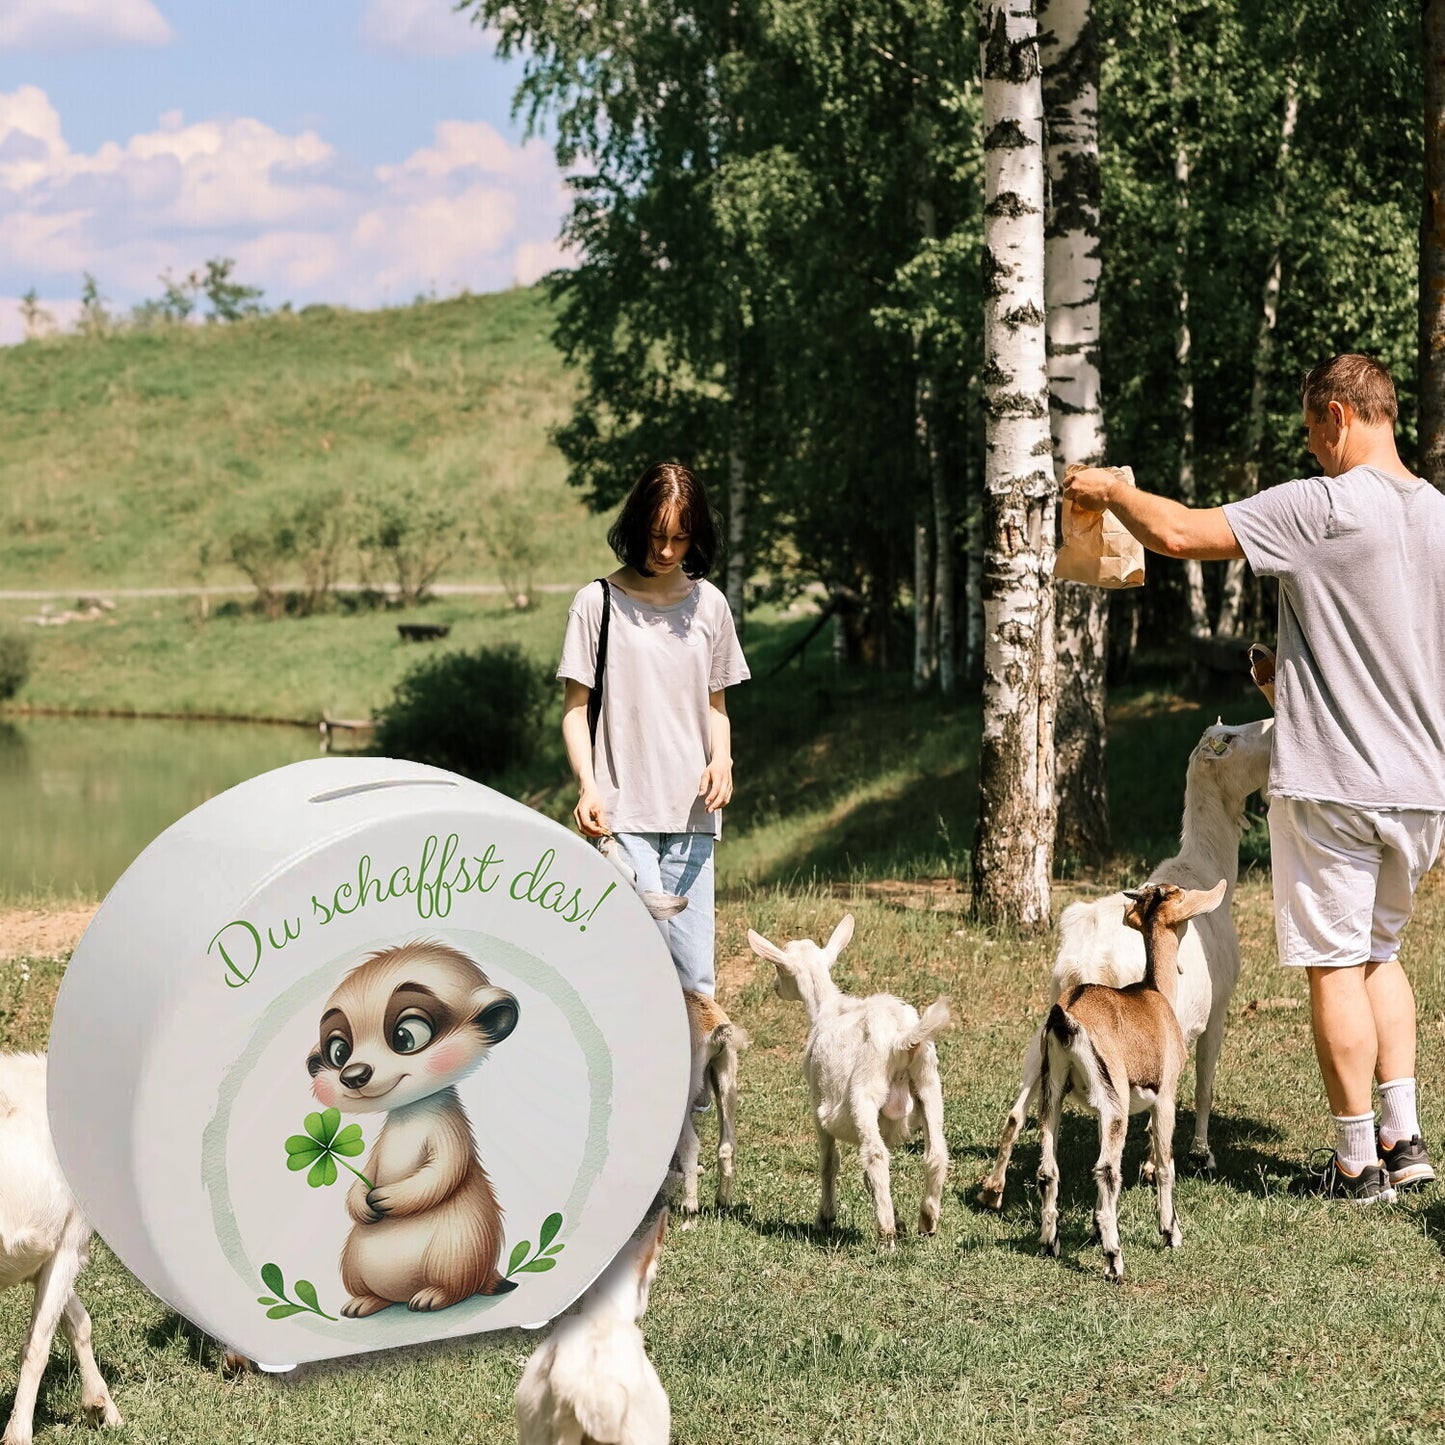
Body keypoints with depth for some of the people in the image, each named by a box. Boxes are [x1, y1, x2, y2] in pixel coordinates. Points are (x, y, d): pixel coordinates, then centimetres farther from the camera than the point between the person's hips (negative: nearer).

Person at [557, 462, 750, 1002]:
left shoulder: (709, 604, 11)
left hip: (691, 814, 3)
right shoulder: (599, 602, 1)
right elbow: (575, 708, 2)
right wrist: (588, 786, -13)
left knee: (695, 974, 0)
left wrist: (721, 760, -2)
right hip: (622, 813, -3)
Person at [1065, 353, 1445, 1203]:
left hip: (1332, 784, -7)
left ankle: (1358, 1162, 6)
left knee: (1336, 965, 2)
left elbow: (1179, 534, -16)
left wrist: (1111, 491, 3)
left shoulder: (1322, 508, -15)